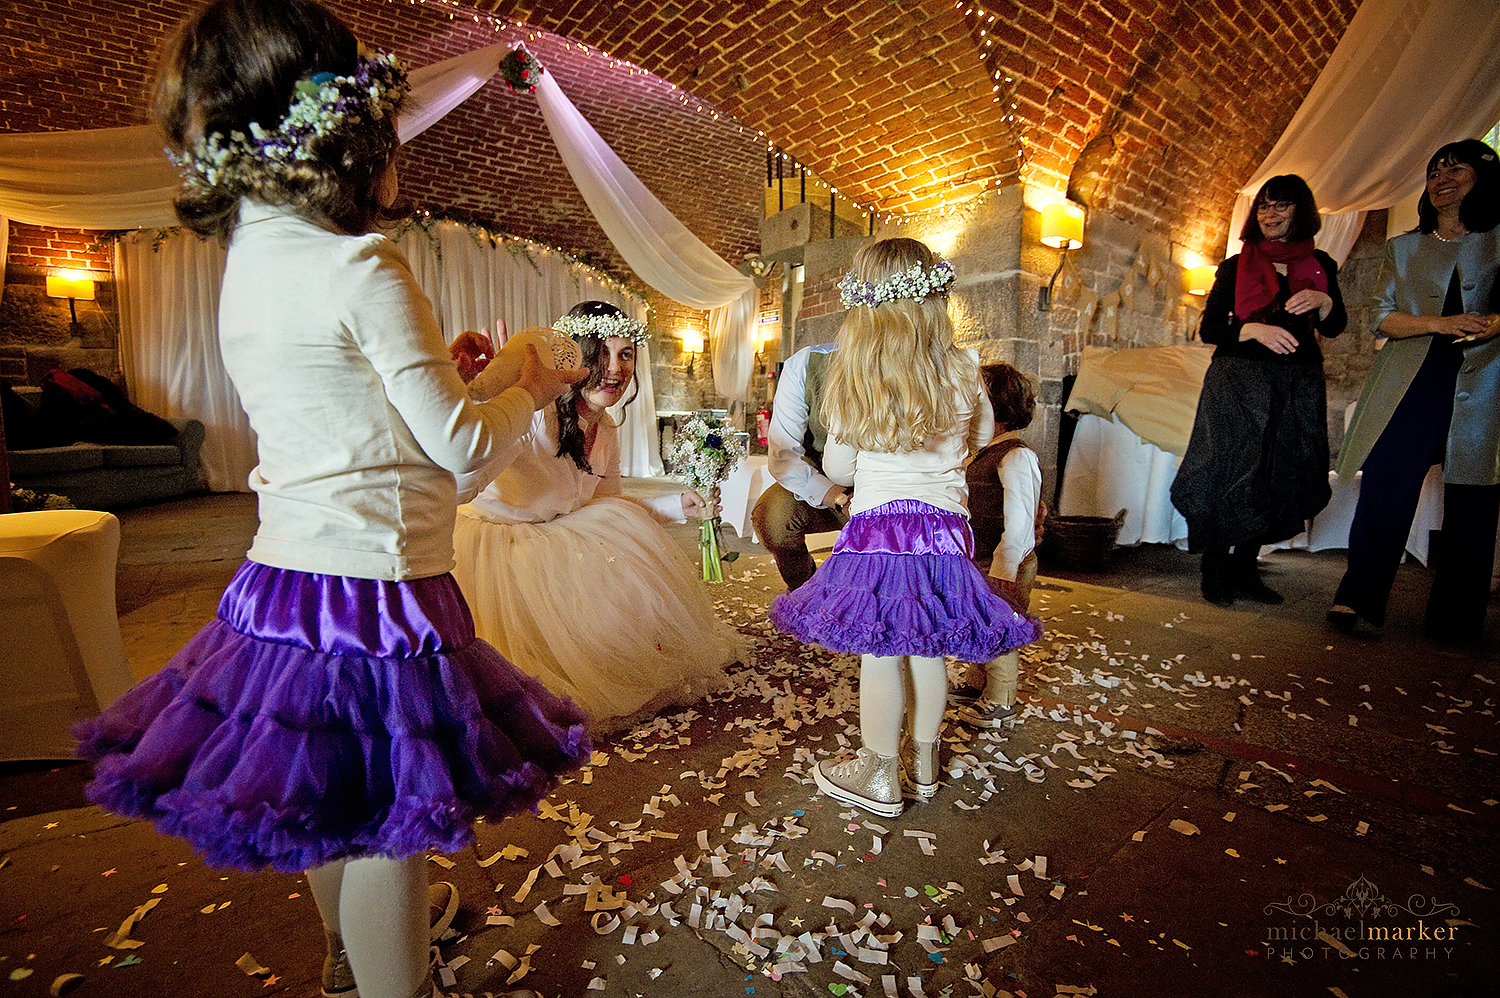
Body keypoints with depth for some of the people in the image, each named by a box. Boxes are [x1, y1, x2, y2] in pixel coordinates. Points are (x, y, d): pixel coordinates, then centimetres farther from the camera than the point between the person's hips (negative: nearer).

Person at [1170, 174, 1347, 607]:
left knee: (1282, 476, 2)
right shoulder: (1236, 266, 5)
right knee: (1230, 471, -9)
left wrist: (1322, 300, -10)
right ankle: (1216, 570, 1)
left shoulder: (1320, 266, 13)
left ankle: (1246, 566, 14)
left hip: (1298, 384, 3)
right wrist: (1255, 329, -18)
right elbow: (1208, 329, -1)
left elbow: (1335, 326, 10)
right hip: (1240, 381, -3)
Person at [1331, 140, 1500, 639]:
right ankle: (1357, 599, -5)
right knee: (1385, 491, -8)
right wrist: (1437, 323, -10)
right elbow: (1381, 318, 6)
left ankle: (1455, 618, 8)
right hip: (1410, 384, 0)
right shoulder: (1403, 248, 16)